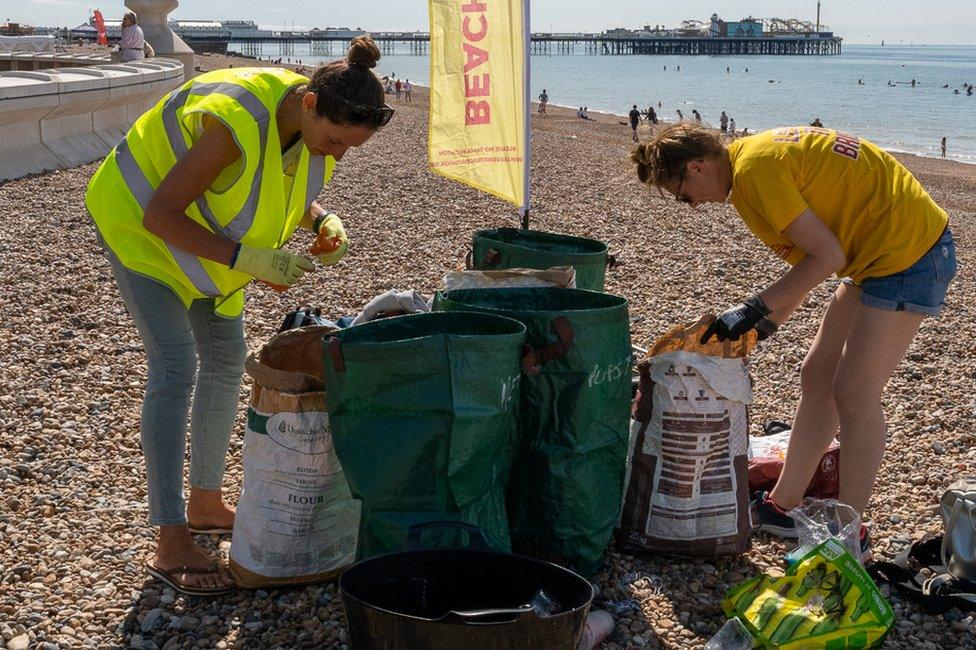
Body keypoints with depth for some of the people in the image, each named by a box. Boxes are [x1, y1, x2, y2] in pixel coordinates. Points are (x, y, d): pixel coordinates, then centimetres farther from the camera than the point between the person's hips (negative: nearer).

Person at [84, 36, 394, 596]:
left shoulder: (314, 122, -16)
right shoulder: (236, 123, -39)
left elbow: (293, 189, 5)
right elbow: (159, 215, -33)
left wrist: (323, 221, -17)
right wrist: (247, 259, -39)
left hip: (204, 233, 8)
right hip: (140, 221, -8)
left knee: (226, 360, 10)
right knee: (176, 366, -16)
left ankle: (205, 503, 28)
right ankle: (172, 545, -12)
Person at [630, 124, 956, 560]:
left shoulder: (754, 169, -20)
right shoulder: (757, 155, 10)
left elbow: (826, 255, -21)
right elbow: (812, 252, 13)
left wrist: (757, 307, -16)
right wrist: (770, 319, 10)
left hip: (909, 251, -10)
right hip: (879, 252, 10)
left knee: (854, 393, -5)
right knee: (817, 377, 12)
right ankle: (782, 506, 23)